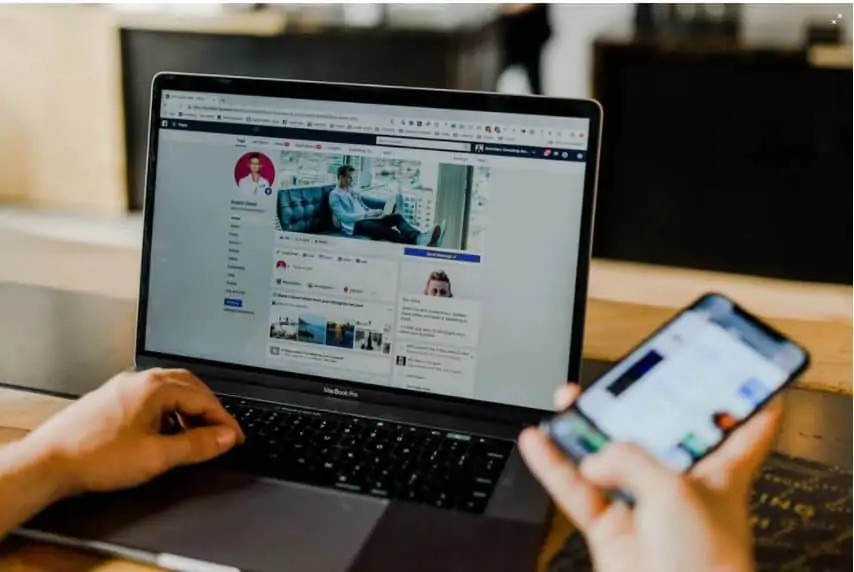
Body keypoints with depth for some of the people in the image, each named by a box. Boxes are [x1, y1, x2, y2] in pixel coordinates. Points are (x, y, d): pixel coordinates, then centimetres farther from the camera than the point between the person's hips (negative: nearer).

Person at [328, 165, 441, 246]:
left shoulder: (352, 192, 24)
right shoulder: (335, 195, -1)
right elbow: (344, 216, -13)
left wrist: (375, 212, 2)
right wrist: (365, 214, -18)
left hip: (365, 219, 8)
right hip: (353, 225, -8)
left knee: (396, 217, -17)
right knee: (381, 227, -37)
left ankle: (419, 238, -44)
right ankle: (413, 244, -52)